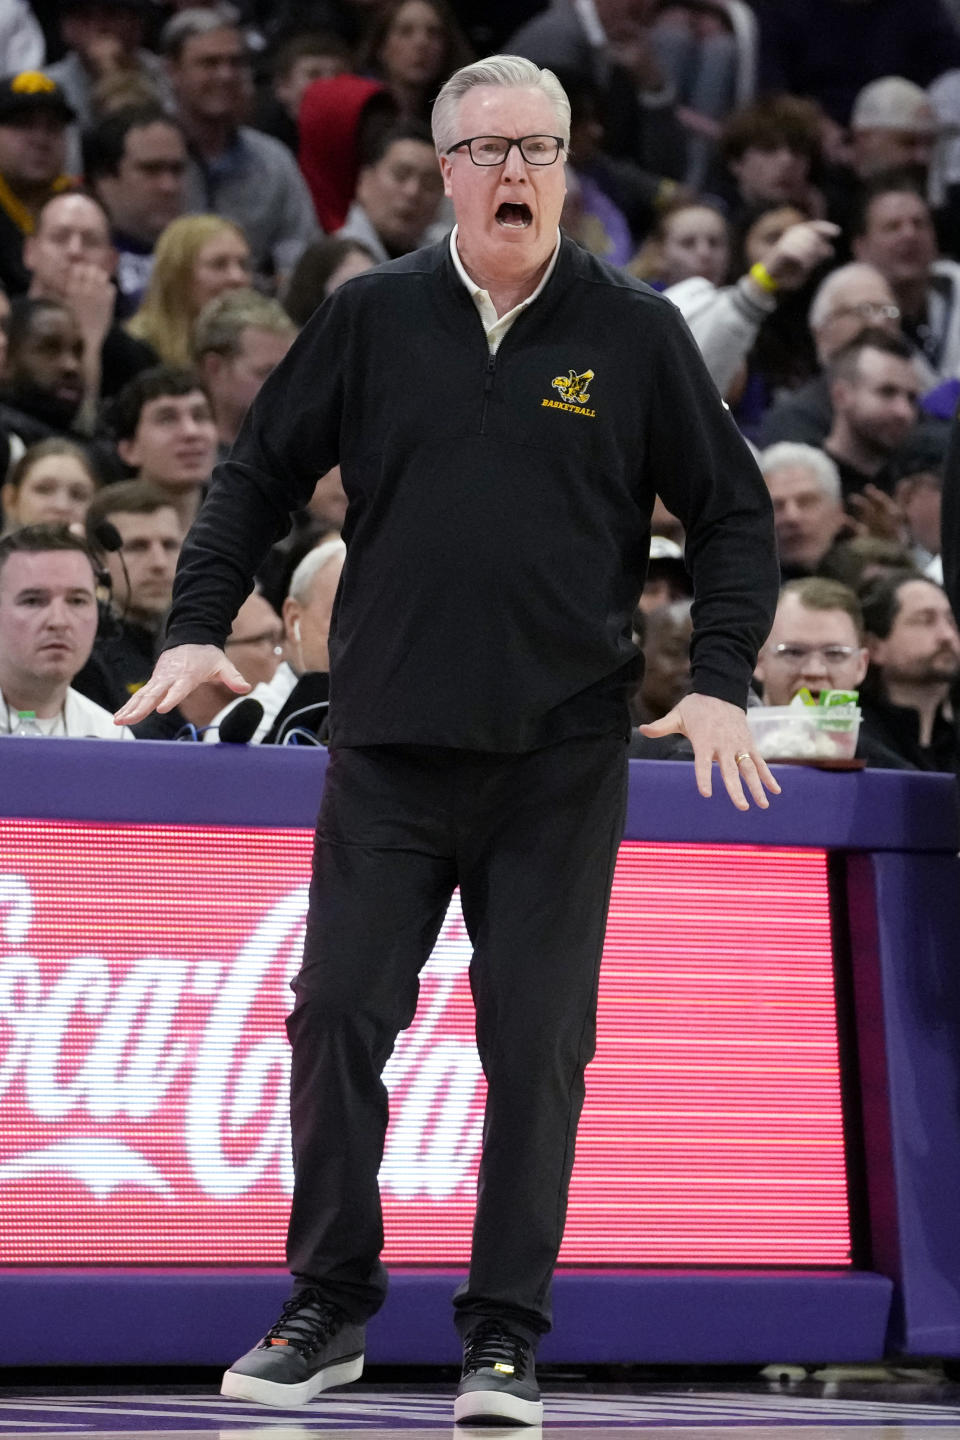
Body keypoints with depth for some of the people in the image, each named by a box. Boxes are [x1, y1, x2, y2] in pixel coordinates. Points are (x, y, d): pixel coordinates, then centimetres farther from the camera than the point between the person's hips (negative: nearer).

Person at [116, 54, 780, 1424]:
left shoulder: (635, 333, 1)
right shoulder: (374, 318, 4)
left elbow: (734, 513, 7)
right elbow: (261, 472, 12)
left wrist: (720, 682, -4)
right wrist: (198, 625, 1)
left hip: (560, 760, -1)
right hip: (387, 748, 1)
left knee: (536, 1047, -1)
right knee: (338, 1020, 0)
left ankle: (506, 1335, 9)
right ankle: (328, 1308, 13)